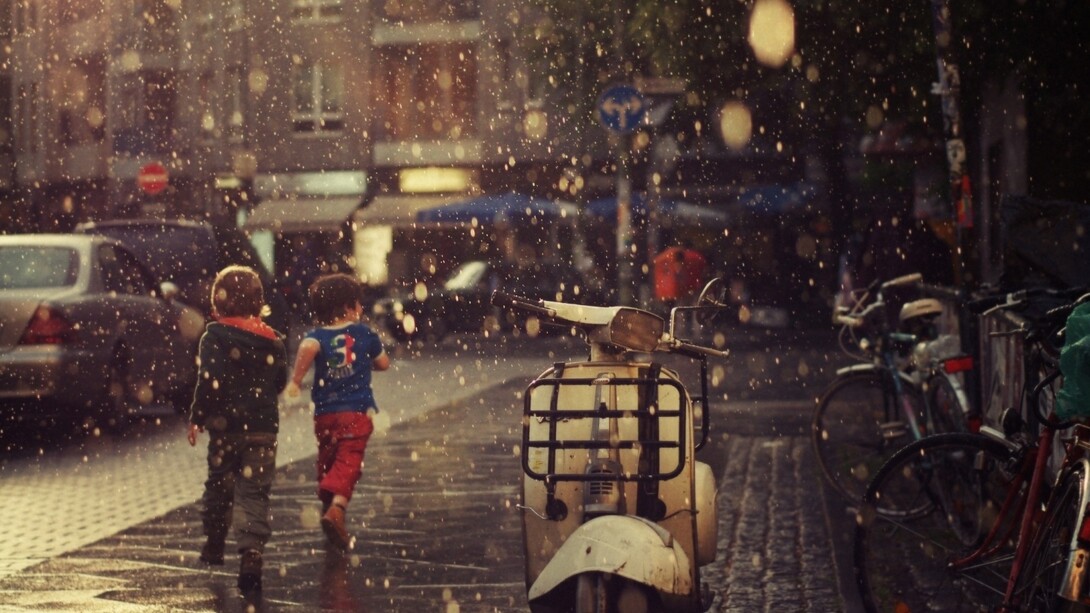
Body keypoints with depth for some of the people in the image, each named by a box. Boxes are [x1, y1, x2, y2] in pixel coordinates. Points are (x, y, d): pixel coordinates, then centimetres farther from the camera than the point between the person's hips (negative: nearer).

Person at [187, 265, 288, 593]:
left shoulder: (215, 337, -9)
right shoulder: (273, 341, 4)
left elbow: (209, 382, -16)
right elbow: (280, 383, 13)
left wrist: (196, 418, -6)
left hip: (225, 427, -2)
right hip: (263, 429, 2)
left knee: (219, 485, 19)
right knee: (255, 493, -1)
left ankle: (214, 545, 35)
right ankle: (252, 552, -19)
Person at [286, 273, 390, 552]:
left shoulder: (317, 335, -1)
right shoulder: (365, 334, 3)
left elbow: (307, 347, -26)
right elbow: (383, 363, 16)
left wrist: (295, 380, -20)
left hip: (325, 414, 2)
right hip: (357, 412, -2)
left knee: (327, 463, 20)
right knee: (348, 463, -11)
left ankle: (329, 506, 32)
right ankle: (336, 507, -34)